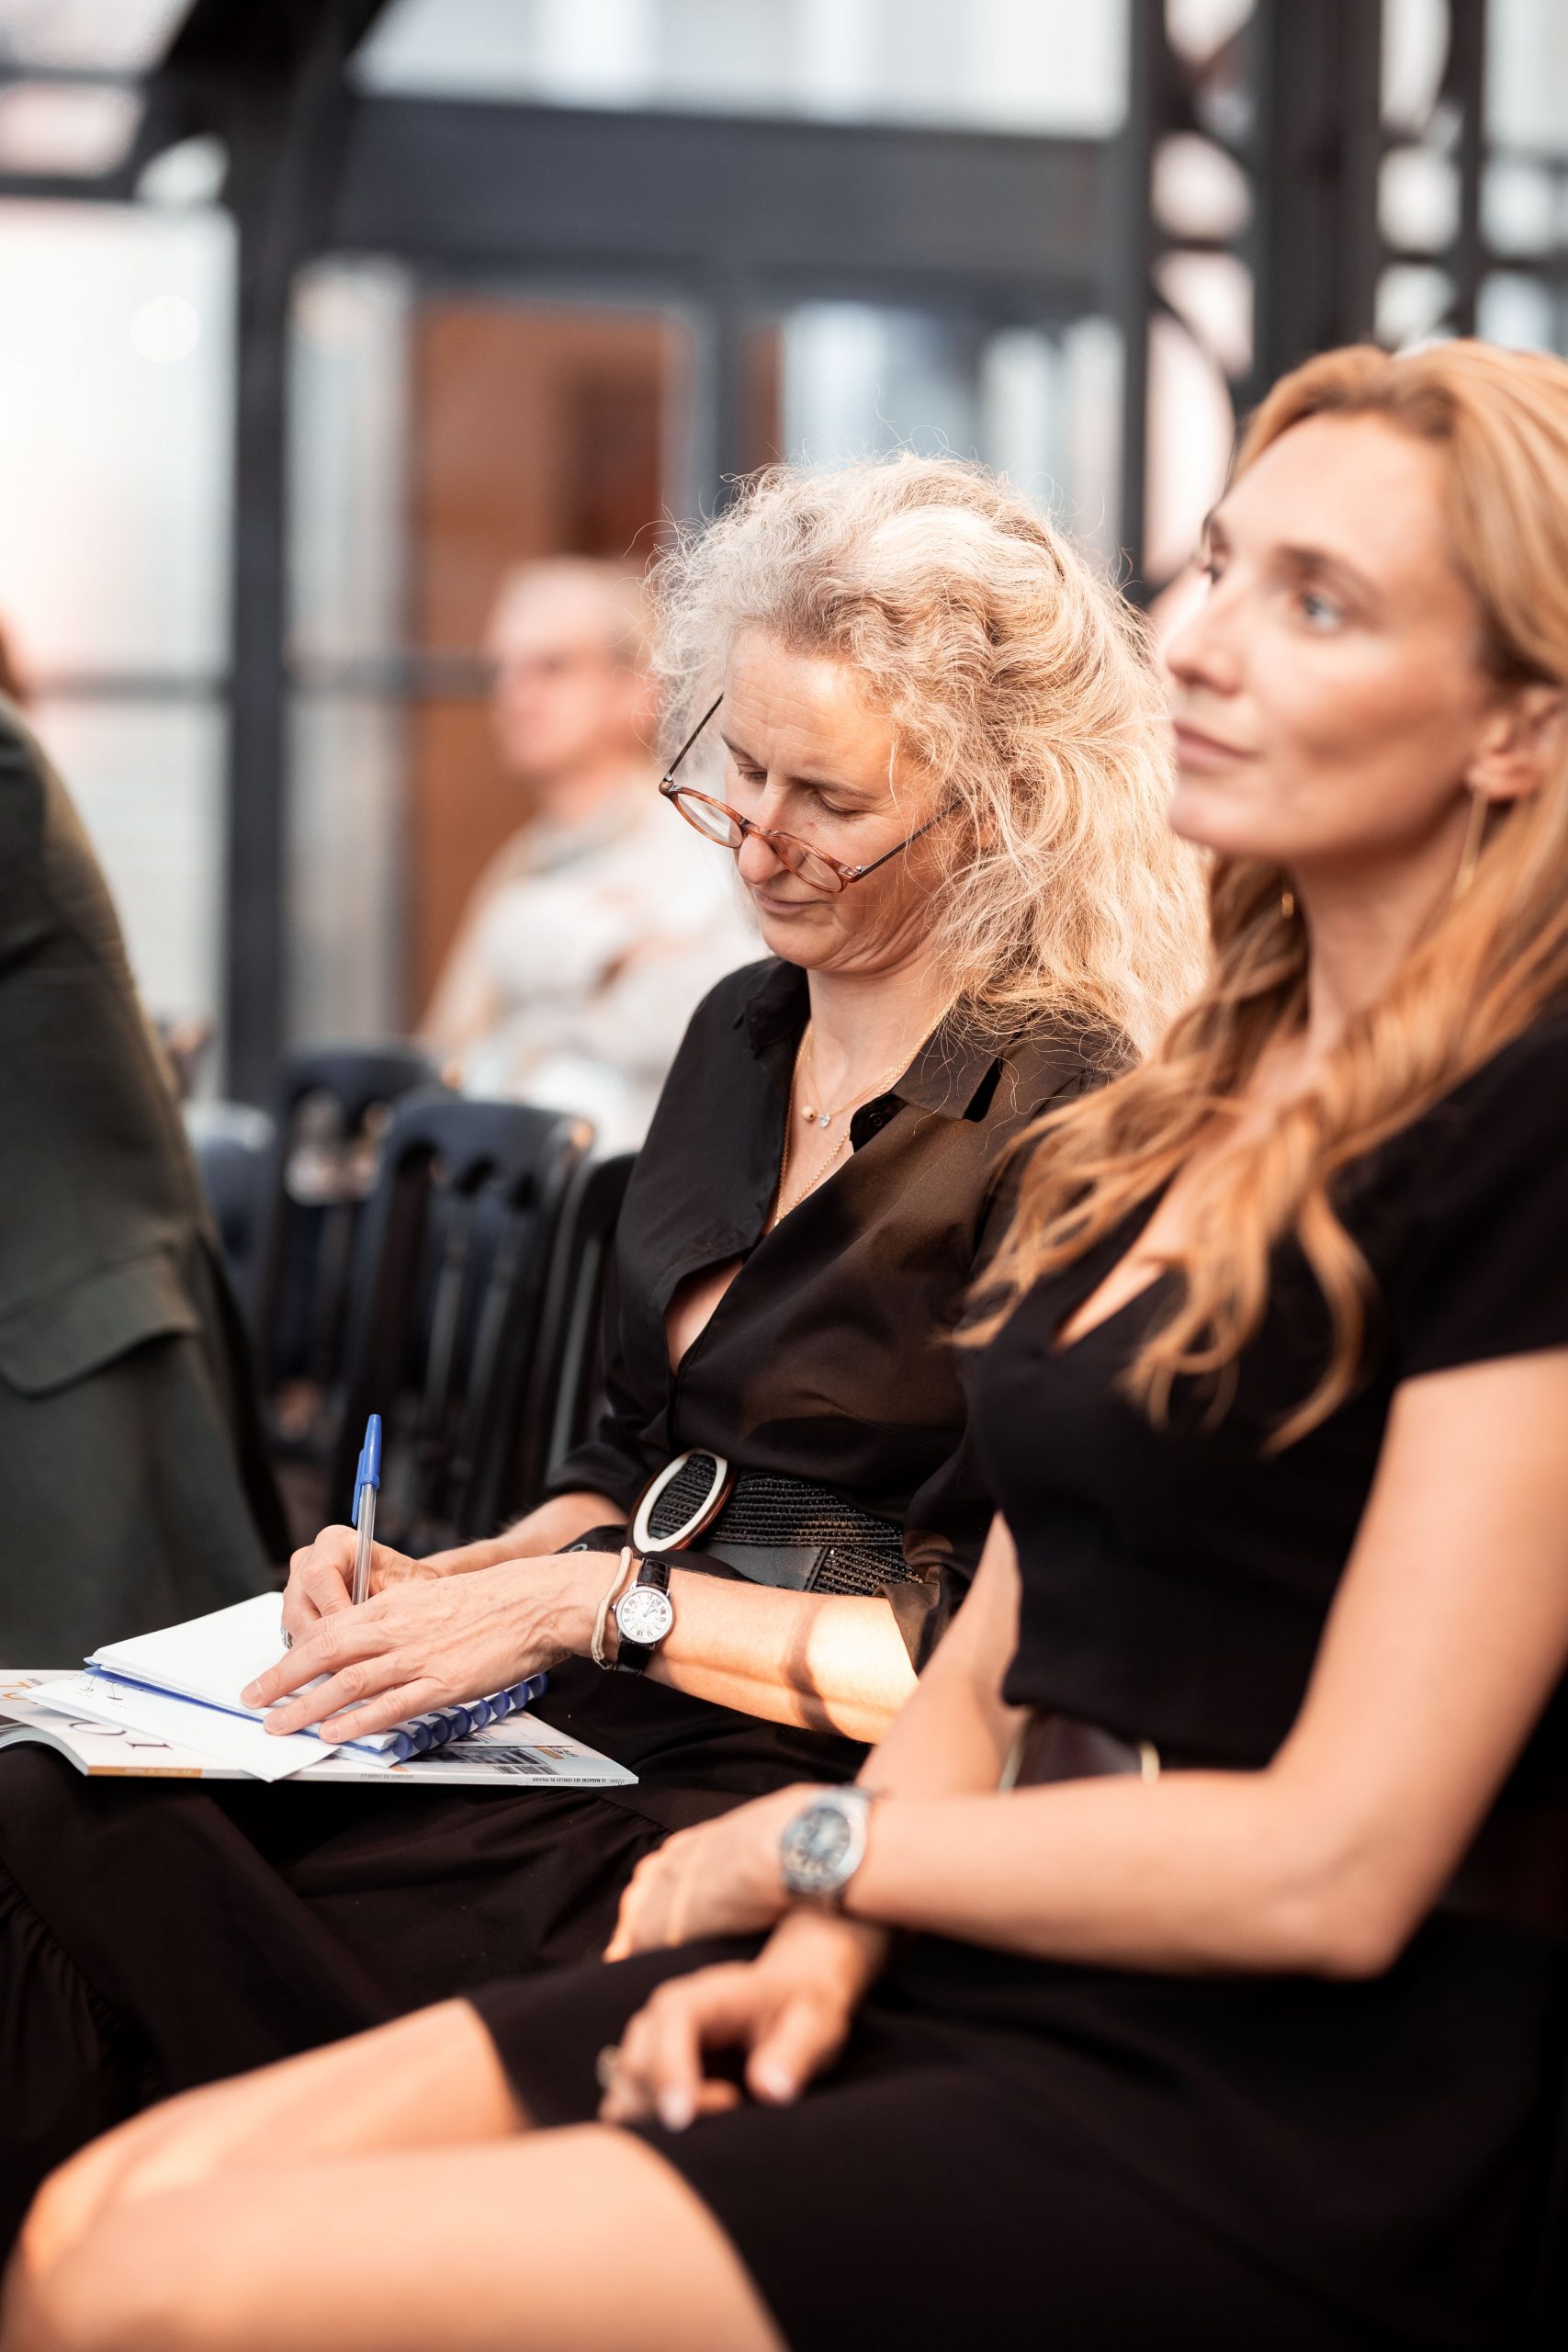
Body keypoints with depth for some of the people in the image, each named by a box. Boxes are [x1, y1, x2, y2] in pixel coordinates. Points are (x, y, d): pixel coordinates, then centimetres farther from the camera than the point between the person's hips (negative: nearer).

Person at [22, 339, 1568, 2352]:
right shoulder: (1178, 1106, 16)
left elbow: (1335, 1862, -14)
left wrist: (821, 1843, -2)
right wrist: (827, 1952, -2)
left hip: (1271, 2124, -8)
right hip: (987, 1983, 8)